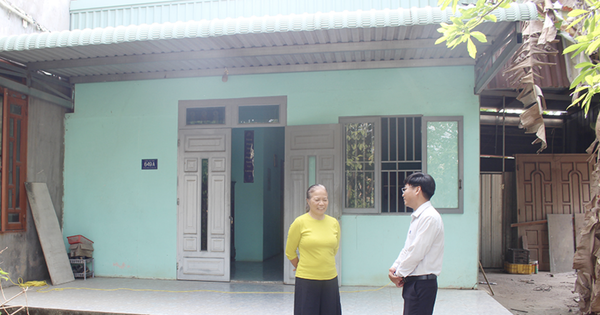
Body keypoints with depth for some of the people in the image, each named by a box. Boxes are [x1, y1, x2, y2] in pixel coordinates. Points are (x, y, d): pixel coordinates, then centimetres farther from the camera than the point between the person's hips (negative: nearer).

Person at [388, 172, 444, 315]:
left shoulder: (430, 217, -17)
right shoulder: (417, 217, 15)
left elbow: (417, 252, -19)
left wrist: (399, 274, -9)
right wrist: (395, 267, 3)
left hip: (422, 283, -9)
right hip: (413, 282, 9)